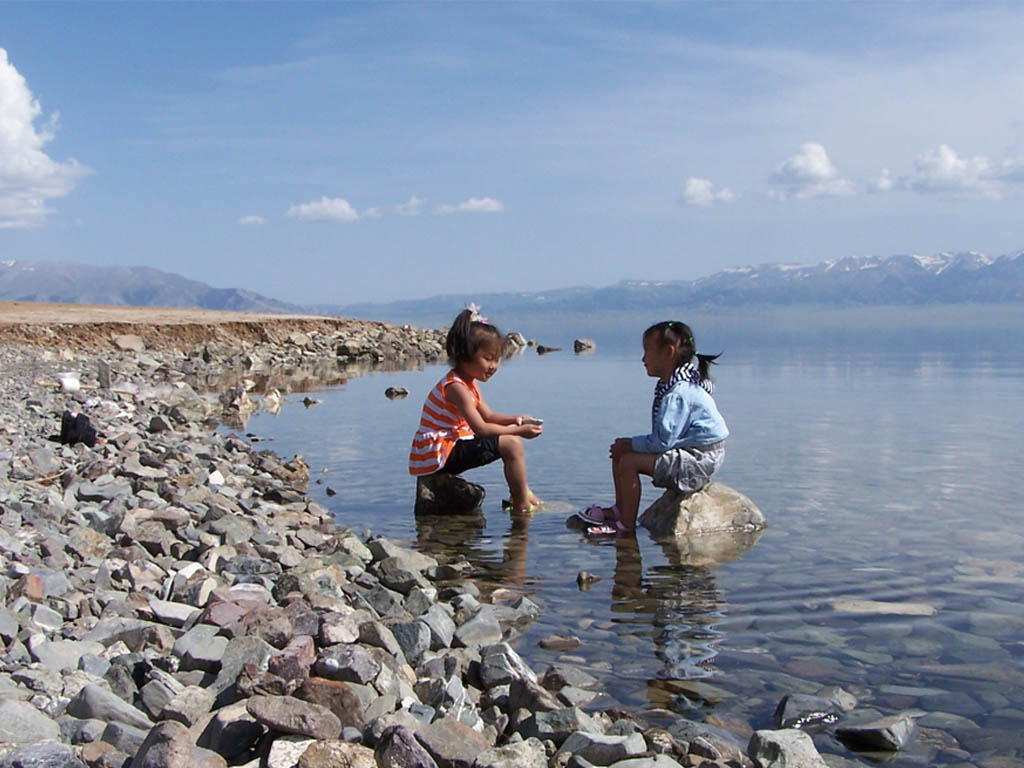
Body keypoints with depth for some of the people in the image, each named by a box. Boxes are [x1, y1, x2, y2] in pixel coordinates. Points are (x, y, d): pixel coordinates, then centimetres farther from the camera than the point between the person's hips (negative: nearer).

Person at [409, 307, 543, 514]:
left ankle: (521, 493, 19)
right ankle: (521, 504, -9)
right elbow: (481, 429, -24)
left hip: (449, 447, 11)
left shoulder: (468, 383, 13)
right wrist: (519, 431, -18)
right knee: (512, 445, -18)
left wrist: (514, 419, 0)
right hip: (438, 456, -11)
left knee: (510, 438, 18)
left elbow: (488, 416, 18)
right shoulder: (456, 387, -20)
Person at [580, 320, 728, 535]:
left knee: (629, 461, -21)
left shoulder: (677, 393, -23)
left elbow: (663, 440, -24)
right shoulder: (677, 385, 11)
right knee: (619, 452, 11)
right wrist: (628, 445, 6)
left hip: (698, 459, -11)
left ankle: (627, 524, -11)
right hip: (691, 451, 11)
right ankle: (619, 509, 19)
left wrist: (631, 445, -11)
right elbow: (663, 437, 14)